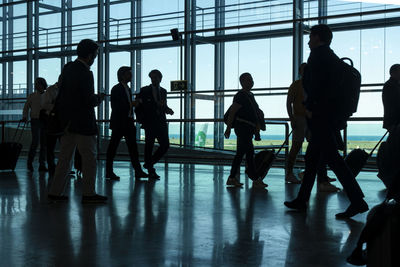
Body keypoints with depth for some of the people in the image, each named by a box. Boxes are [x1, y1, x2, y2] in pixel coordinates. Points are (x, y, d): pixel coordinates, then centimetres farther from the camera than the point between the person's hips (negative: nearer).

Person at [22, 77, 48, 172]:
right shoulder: (32, 96, 6)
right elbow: (26, 107, 10)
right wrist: (25, 117, -3)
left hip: (45, 121, 3)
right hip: (35, 121, -3)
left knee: (44, 143, 2)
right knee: (35, 142, -13)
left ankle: (42, 165, 8)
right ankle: (30, 162, 5)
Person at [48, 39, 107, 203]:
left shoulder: (68, 69, 8)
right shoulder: (85, 73, -18)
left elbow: (61, 94, 14)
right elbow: (89, 101, -19)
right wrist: (99, 98, -1)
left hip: (67, 121, 8)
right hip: (82, 123, -8)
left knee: (65, 157, 12)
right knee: (90, 157, 2)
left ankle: (55, 191, 15)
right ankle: (88, 193, 6)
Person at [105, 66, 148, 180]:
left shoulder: (128, 89, 18)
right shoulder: (116, 89, -7)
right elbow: (115, 106, -15)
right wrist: (131, 105, -17)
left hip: (128, 122, 8)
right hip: (118, 122, -8)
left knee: (132, 145, 2)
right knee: (113, 145, 0)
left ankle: (138, 171, 0)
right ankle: (109, 171, 7)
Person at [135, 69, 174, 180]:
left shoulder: (163, 91, 14)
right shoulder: (144, 90, 0)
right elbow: (138, 107, 2)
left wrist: (168, 109, 0)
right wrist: (142, 121, -6)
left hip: (161, 123, 4)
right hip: (149, 123, -4)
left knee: (165, 145, -2)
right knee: (149, 146, 0)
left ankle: (149, 163, 15)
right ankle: (151, 171, 11)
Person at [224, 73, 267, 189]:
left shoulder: (250, 95, 18)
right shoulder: (241, 95, -11)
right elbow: (232, 112, -14)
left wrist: (257, 128, 23)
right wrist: (228, 128, -15)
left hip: (248, 128, 10)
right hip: (242, 126, -10)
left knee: (240, 154, 11)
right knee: (249, 152, -10)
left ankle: (232, 178, 16)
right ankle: (256, 180, -9)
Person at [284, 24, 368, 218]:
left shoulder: (318, 53, -6)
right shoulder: (333, 57, 21)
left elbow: (315, 81, -18)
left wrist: (310, 108, -13)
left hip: (320, 114, -10)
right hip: (333, 114, 10)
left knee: (331, 157, -12)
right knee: (311, 157, 14)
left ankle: (357, 201, -15)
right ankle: (301, 200, 19)